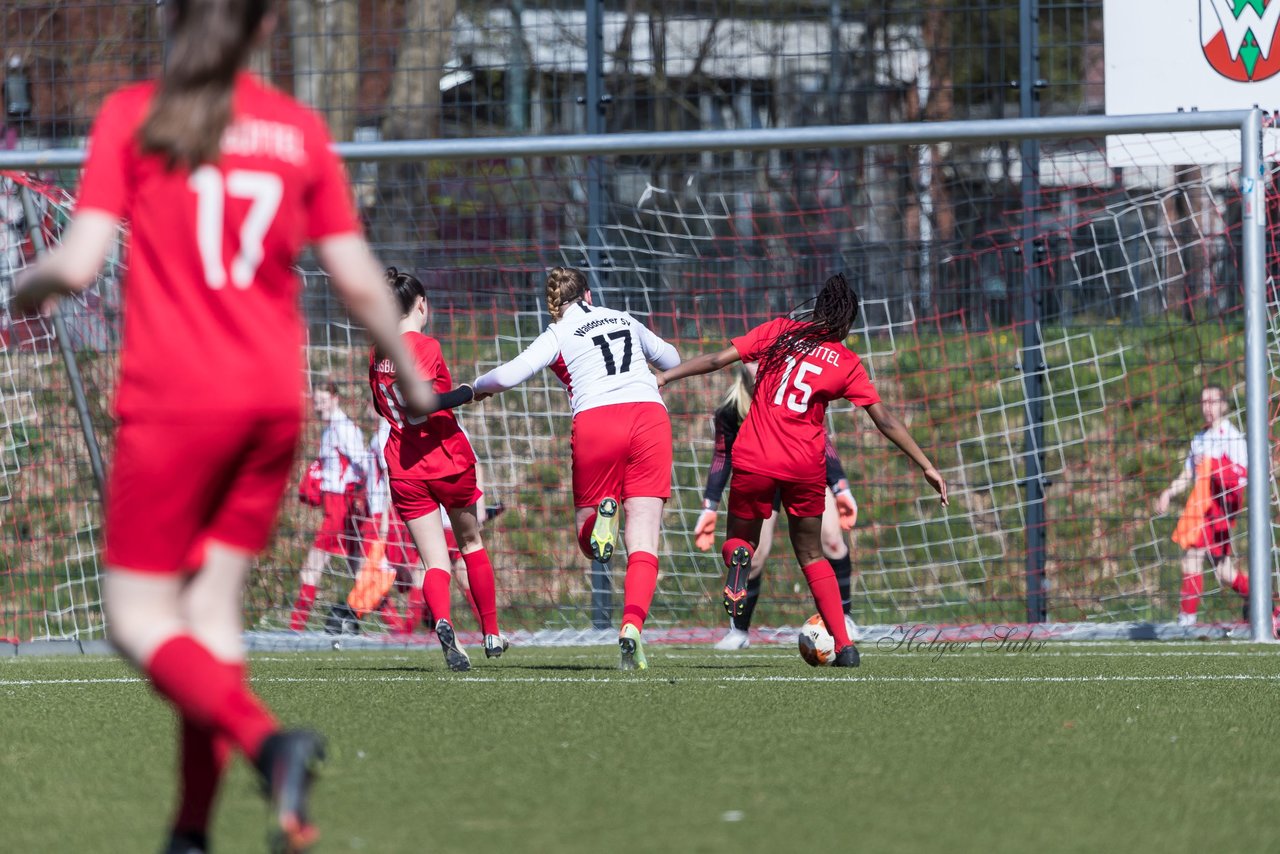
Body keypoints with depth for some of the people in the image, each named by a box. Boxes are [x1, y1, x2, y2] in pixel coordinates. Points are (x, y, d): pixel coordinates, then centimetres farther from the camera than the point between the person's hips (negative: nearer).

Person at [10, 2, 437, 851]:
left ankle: (269, 741, -24)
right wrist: (412, 376, 21)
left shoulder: (133, 116, -4)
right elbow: (358, 279, 6)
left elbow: (78, 263, -10)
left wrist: (31, 286, 13)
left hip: (173, 400, -4)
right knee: (213, 605, 11)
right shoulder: (299, 128, 6)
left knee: (138, 617, 1)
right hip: (274, 399, 4)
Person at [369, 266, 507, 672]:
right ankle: (491, 633, 25)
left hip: (403, 468, 4)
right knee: (471, 543, 19)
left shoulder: (378, 353, 6)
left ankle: (443, 623, -31)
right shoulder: (425, 347, -14)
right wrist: (468, 392, -18)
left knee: (435, 561, -1)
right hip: (447, 460, -4)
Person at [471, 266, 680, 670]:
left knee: (588, 544, 13)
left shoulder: (558, 335, 11)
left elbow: (508, 375, -3)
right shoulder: (624, 320, 22)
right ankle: (632, 625, -25)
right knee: (643, 544, -2)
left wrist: (478, 387, 17)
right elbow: (672, 359, 38)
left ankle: (603, 513, -22)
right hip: (650, 416, 2)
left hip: (596, 423, -2)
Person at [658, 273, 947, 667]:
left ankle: (739, 557, -19)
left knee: (740, 537, 20)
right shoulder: (847, 364, 3)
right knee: (811, 555, 18)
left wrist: (664, 377, 4)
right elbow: (885, 420, 3)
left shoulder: (777, 332, 5)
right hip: (806, 468, 1)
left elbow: (718, 358, -1)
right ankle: (844, 645, 9)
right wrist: (927, 466, 9)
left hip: (753, 460, 0)